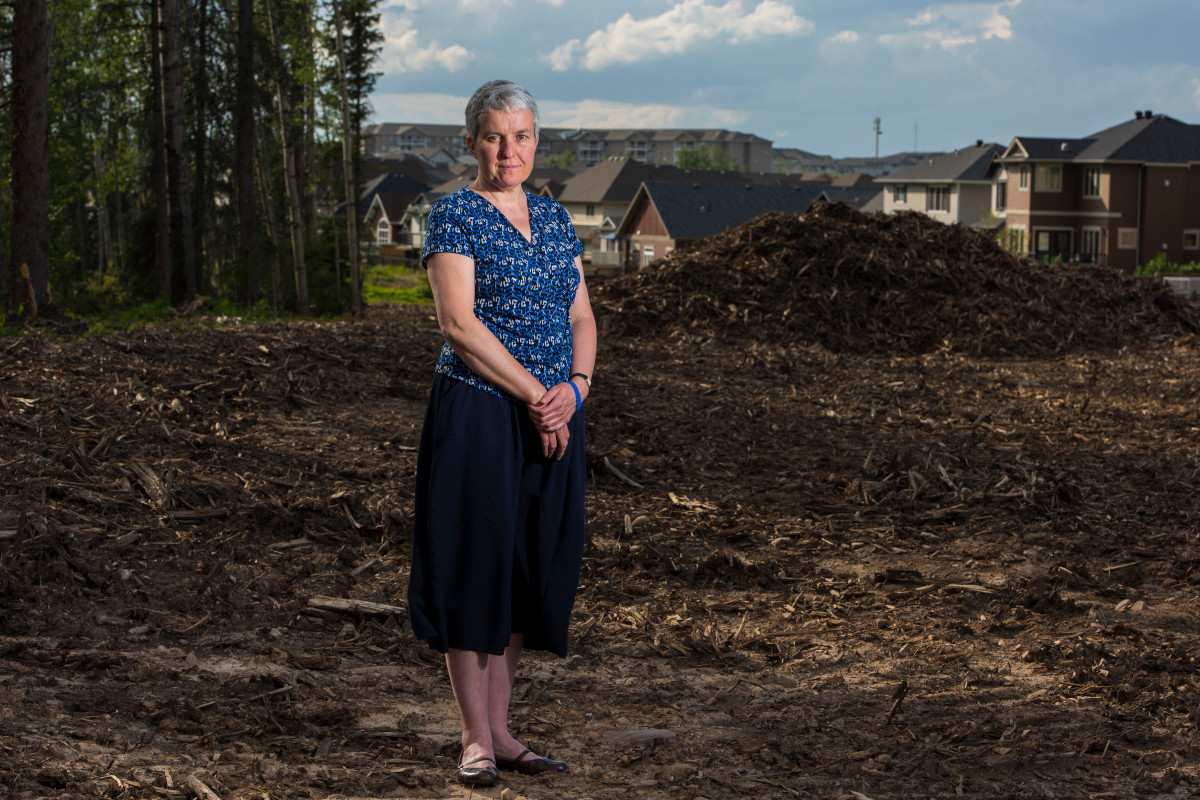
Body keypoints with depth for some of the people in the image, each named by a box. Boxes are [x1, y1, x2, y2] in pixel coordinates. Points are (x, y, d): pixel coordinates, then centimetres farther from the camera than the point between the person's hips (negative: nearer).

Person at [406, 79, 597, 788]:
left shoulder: (556, 218, 13)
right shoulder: (456, 215, -6)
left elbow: (583, 318, 11)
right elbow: (459, 322, -15)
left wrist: (575, 387, -8)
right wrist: (534, 394, -16)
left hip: (554, 420, 6)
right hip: (478, 415, -6)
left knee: (532, 568, 9)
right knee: (475, 563, -2)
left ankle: (501, 730, 18)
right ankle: (477, 739, 6)